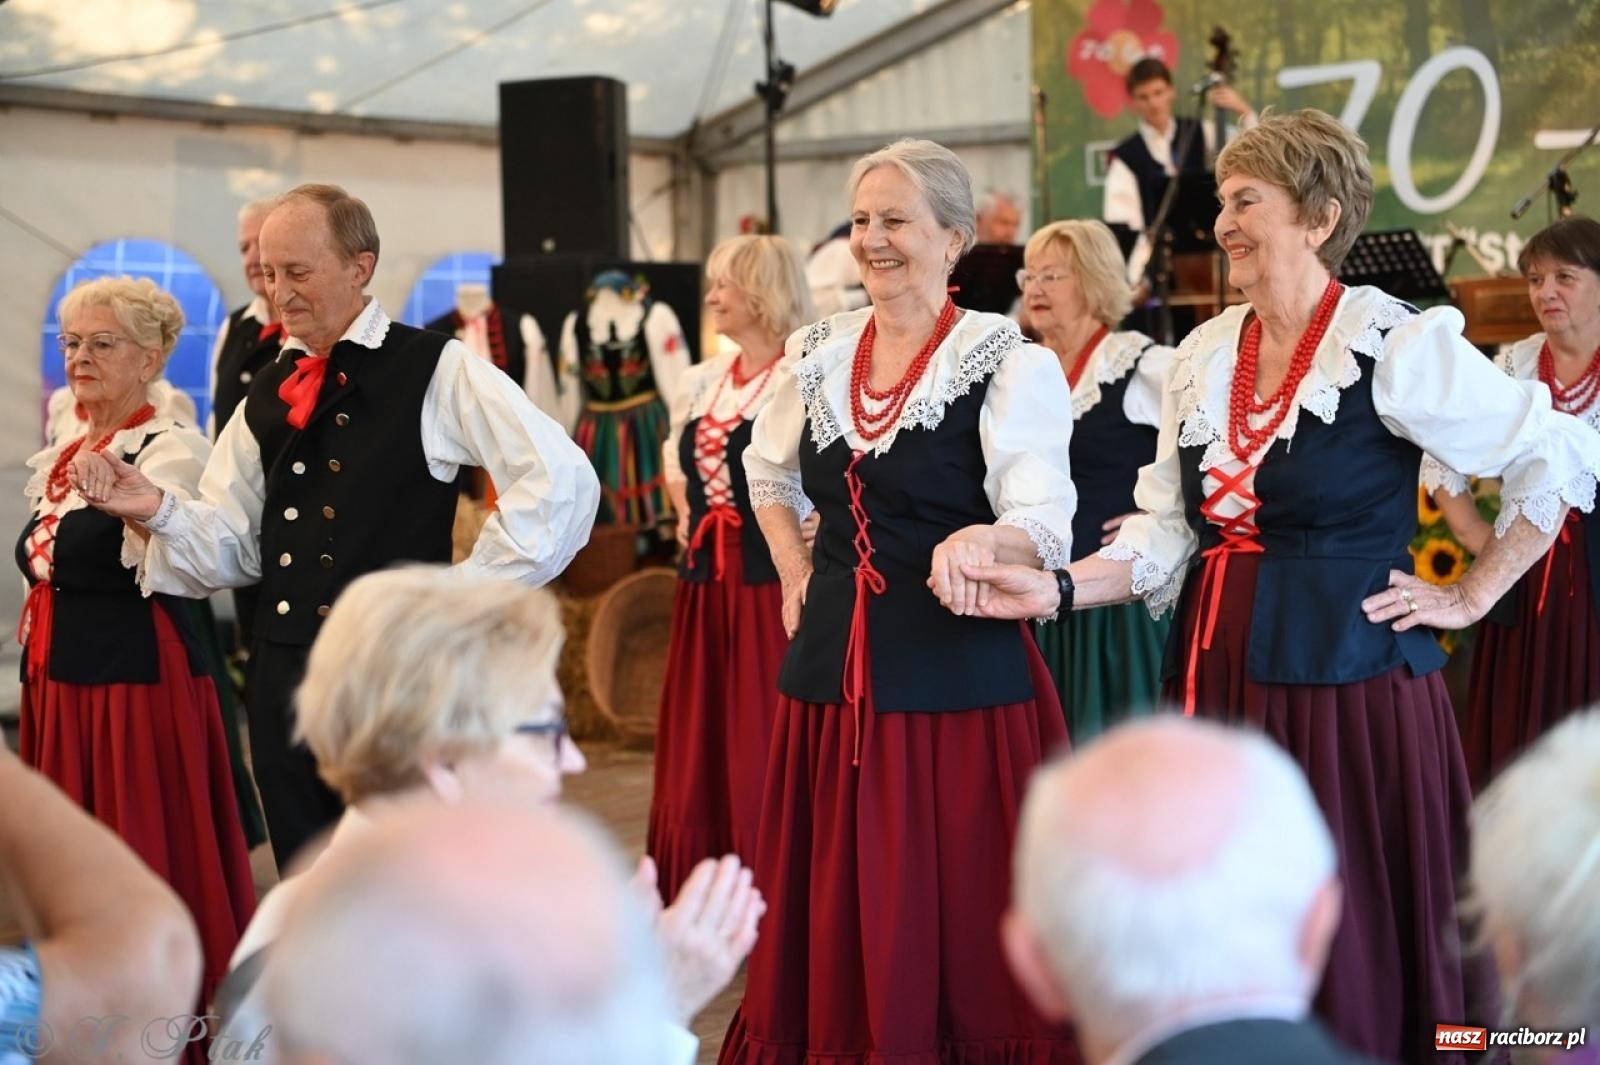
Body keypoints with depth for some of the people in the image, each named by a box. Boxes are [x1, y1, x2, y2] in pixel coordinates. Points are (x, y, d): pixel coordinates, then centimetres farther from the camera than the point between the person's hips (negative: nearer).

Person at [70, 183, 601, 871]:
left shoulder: (436, 372, -6)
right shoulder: (268, 394, 13)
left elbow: (561, 481, -14)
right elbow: (230, 548, 12)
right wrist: (157, 510, -7)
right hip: (284, 674, 6)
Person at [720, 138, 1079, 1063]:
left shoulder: (1007, 363, -8)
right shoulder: (820, 354, 9)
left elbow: (1046, 525, -15)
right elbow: (771, 473, 27)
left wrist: (980, 540, -36)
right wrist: (795, 572, 14)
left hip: (958, 666, -5)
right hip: (834, 663, 5)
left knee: (954, 914, -1)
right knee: (834, 908, 10)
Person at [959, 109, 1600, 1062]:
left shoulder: (1396, 346, -10)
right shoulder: (1204, 357, 9)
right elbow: (1165, 538, 11)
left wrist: (1470, 600, -6)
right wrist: (1058, 590, -4)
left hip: (1349, 679, -6)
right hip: (1221, 676, 6)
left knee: (1353, 945, 0)